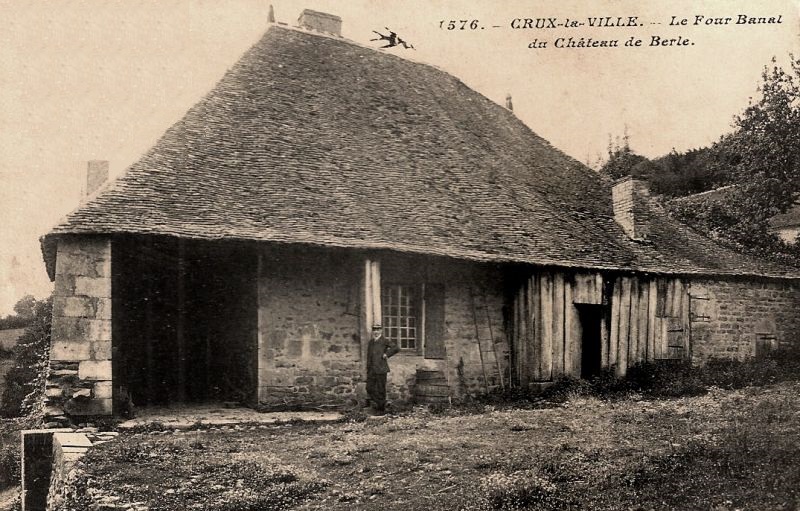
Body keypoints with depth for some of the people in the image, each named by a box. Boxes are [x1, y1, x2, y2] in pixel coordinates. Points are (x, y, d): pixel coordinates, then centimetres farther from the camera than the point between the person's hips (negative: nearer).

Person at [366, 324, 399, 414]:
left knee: (381, 390, 0)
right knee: (369, 388, 3)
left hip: (381, 370, -6)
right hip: (371, 370, 6)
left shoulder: (384, 341, -6)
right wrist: (368, 369, 15)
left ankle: (381, 409, 10)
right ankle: (376, 403, 21)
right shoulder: (371, 341, 14)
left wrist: (386, 354, -13)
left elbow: (396, 348, -18)